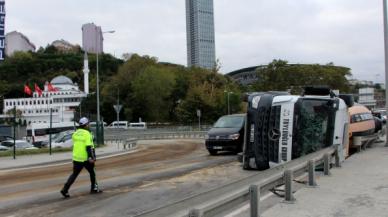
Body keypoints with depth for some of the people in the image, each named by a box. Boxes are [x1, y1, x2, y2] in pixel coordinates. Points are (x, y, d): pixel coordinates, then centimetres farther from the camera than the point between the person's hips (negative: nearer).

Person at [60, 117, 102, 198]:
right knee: (92, 172, 15)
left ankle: (65, 189, -2)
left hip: (76, 158, 6)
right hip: (85, 158, -6)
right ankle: (94, 188, 23)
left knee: (74, 174, 9)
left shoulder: (75, 133, 9)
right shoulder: (87, 134, -13)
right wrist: (91, 157, -18)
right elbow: (89, 147, -20)